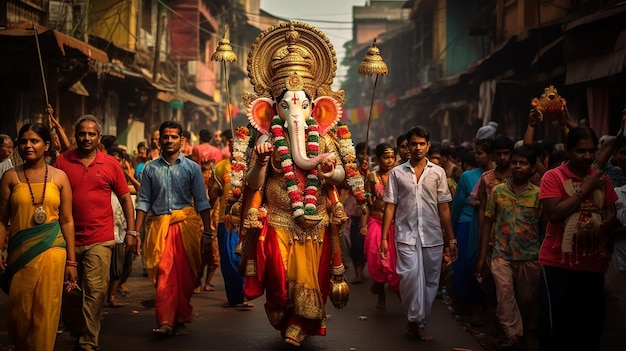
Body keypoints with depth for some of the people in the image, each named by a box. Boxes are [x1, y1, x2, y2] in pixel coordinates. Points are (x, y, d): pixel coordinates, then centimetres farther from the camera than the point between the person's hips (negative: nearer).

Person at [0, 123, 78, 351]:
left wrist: (71, 261, 3)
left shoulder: (59, 177, 5)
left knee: (45, 312, -1)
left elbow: (67, 220, 5)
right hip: (20, 252, 1)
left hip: (51, 251, 0)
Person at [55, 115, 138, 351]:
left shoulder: (110, 164, 3)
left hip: (99, 240, -1)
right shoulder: (62, 161, 2)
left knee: (95, 291, -6)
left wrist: (131, 231, 4)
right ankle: (75, 330, 35)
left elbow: (125, 198, 9)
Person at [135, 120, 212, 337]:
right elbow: (144, 202, 8)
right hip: (160, 225, 0)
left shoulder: (191, 168, 6)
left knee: (184, 276, 2)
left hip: (186, 225, 0)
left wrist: (207, 232, -1)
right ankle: (165, 322, -16)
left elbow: (201, 202, 5)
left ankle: (181, 320, 13)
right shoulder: (150, 169, 9)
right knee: (164, 274, -12)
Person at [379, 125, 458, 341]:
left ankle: (420, 324, 18)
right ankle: (414, 319, -6)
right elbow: (390, 207, 6)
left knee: (430, 282, 4)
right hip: (406, 235, -2)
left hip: (433, 236, 2)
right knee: (411, 274, -21)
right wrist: (384, 238, 0)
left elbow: (444, 208, 8)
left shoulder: (438, 173, 8)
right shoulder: (397, 173, 6)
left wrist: (451, 239, 4)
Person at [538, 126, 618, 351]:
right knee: (556, 323, 0)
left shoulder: (601, 179, 9)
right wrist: (583, 190, -15)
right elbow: (554, 214, -18)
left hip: (593, 263, 4)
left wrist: (600, 229, -12)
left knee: (592, 322, 8)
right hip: (558, 262, -4)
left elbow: (612, 214, 9)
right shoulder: (553, 177, -6)